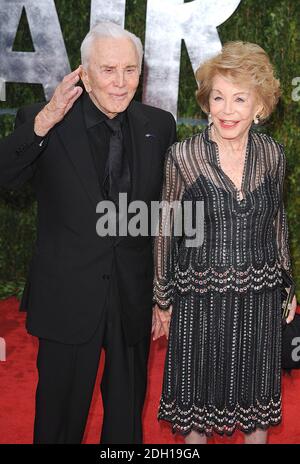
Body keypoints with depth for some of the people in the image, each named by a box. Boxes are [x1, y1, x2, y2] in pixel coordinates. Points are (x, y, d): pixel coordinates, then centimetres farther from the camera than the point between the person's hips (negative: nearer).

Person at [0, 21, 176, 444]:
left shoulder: (159, 125, 0)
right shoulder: (42, 121, -9)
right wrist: (44, 121, -33)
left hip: (135, 296, 3)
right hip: (68, 295, -2)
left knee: (128, 409, 21)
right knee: (61, 411, 17)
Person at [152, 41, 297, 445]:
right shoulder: (182, 156, -11)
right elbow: (166, 231, -3)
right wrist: (163, 301, 2)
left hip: (260, 298, 3)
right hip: (199, 299, -2)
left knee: (256, 395, 17)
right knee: (198, 391, 13)